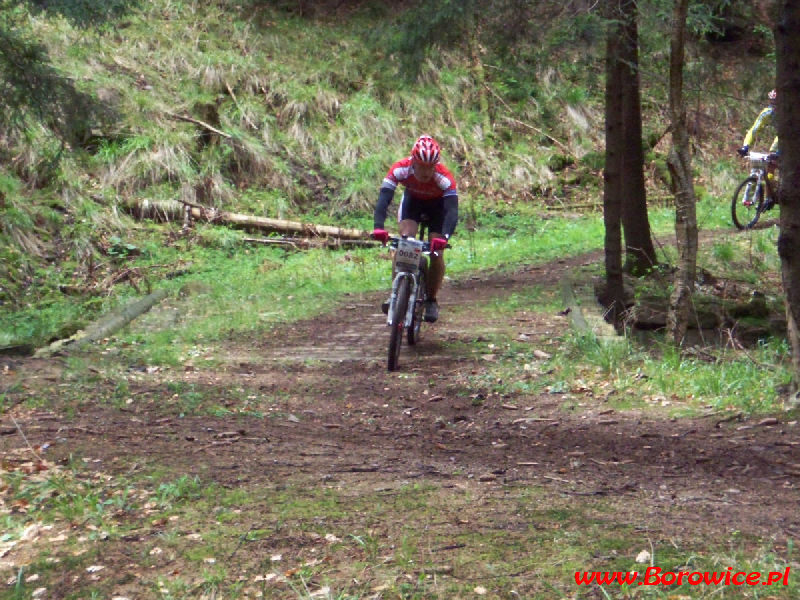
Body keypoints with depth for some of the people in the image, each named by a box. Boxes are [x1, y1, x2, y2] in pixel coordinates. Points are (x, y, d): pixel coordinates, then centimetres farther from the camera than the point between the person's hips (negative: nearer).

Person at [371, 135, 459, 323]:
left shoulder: (444, 177, -38)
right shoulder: (400, 169, -34)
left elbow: (452, 210, -45)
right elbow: (383, 199, -41)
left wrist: (443, 237, -62)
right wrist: (379, 228, -57)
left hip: (437, 205, -1)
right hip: (412, 200, 1)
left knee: (436, 253, -11)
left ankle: (431, 300, 9)